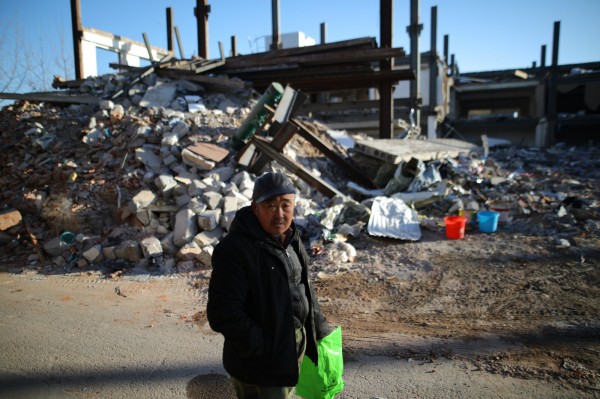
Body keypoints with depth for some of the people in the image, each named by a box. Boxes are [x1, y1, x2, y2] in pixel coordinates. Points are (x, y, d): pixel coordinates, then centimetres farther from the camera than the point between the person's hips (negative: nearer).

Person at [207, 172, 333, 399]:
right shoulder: (235, 250, -25)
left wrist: (320, 327, 11)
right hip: (261, 366, -8)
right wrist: (264, 349, -23)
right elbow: (224, 314, -26)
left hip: (294, 351, 8)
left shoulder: (291, 239, 3)